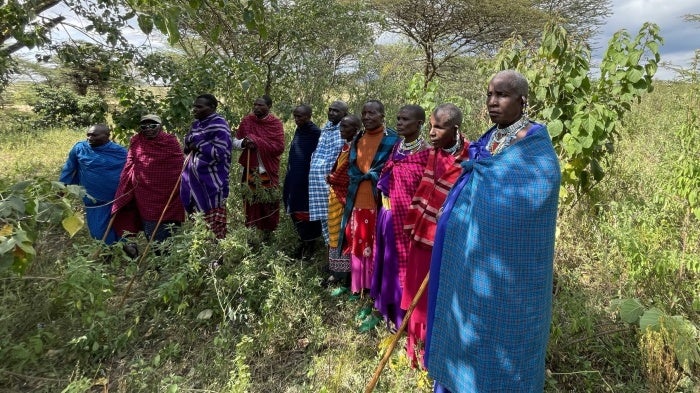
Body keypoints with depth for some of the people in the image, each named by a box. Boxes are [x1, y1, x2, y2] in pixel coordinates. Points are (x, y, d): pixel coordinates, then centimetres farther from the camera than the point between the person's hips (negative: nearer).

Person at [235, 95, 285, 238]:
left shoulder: (275, 123, -4)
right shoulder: (247, 121, 4)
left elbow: (279, 147, -12)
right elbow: (236, 141, 11)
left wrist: (256, 142, -18)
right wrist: (243, 142, -13)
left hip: (269, 170, -2)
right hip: (250, 169, 2)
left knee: (269, 202, 3)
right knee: (251, 202, 3)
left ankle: (268, 233, 18)